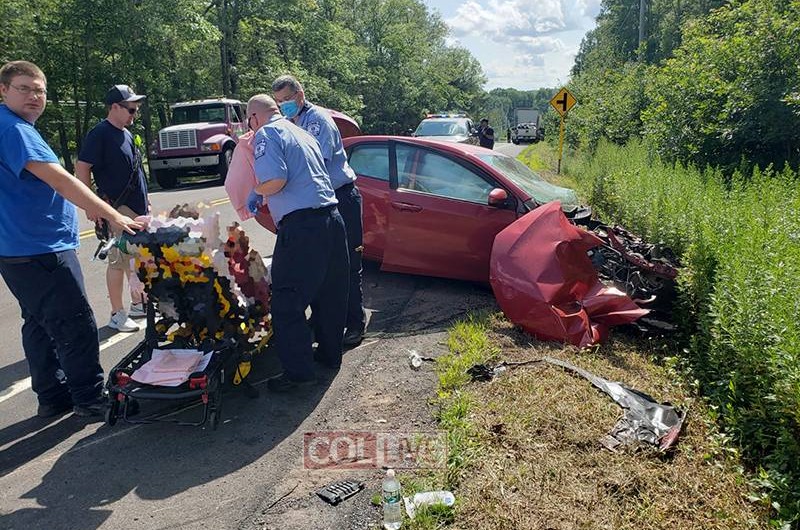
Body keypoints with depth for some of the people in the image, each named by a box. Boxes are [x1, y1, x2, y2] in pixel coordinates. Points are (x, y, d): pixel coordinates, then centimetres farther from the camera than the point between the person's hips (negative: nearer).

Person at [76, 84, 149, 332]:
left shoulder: (126, 133, 16)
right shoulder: (100, 134, -11)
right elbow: (81, 169, -16)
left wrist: (144, 200, 22)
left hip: (137, 209, 9)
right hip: (119, 209, -9)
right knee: (119, 261, -4)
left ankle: (138, 303, 28)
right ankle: (118, 314, 3)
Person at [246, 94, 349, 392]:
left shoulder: (266, 134, -3)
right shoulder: (302, 133, 22)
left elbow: (276, 180, -19)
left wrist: (257, 190, 3)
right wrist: (262, 198, 36)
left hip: (302, 226, -9)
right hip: (332, 218, 9)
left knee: (286, 304, 1)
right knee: (329, 294, 19)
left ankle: (299, 372, 6)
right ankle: (330, 353, 34)